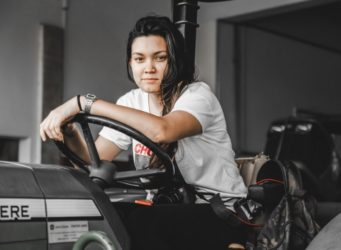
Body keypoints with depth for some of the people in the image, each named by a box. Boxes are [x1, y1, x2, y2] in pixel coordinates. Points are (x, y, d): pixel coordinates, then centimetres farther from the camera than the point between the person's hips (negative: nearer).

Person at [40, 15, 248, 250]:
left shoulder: (198, 95, -13)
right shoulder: (131, 103, 6)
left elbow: (162, 130, -36)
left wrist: (84, 102, -34)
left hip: (220, 215, -6)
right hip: (168, 212, 6)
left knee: (129, 223, -30)